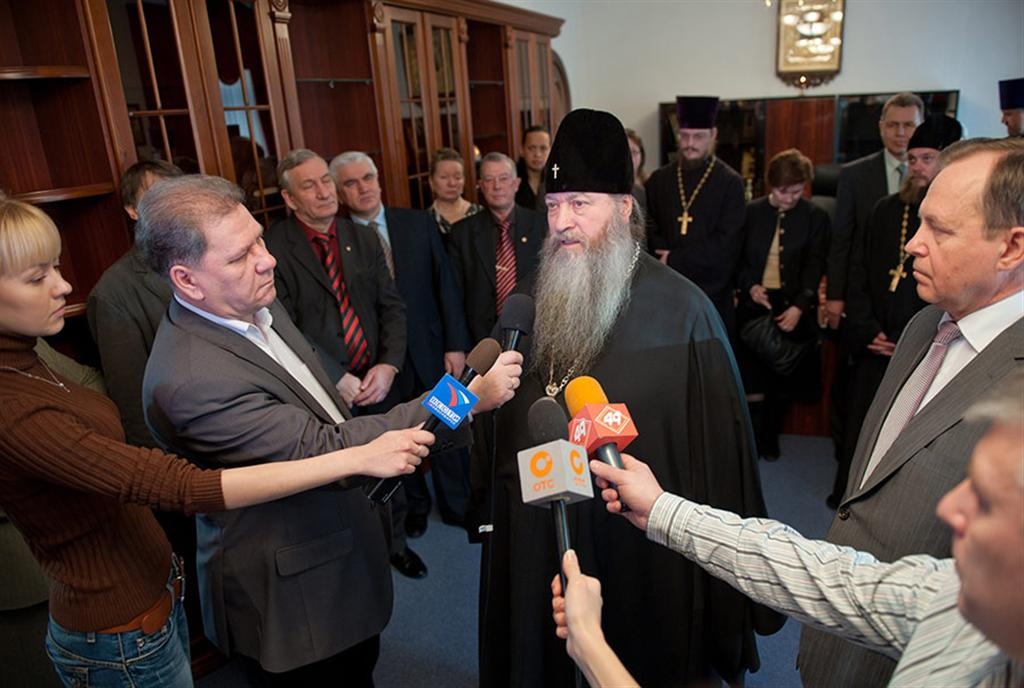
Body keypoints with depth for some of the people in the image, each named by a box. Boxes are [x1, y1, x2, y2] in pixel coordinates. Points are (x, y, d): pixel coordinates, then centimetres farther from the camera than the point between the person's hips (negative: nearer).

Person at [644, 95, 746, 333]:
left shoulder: (730, 182, -3)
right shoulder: (659, 179, 8)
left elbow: (726, 242, -10)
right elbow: (649, 229, 7)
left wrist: (675, 260, -12)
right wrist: (665, 257, -12)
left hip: (712, 289, -2)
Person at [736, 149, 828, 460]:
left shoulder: (815, 217, -1)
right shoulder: (752, 212, 3)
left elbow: (814, 267, -6)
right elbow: (737, 258, 6)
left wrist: (798, 307, -19)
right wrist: (749, 285, -13)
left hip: (794, 308, 0)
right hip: (754, 304, 1)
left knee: (783, 378, 8)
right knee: (752, 376, -2)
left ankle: (770, 437, 25)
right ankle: (753, 439, 12)